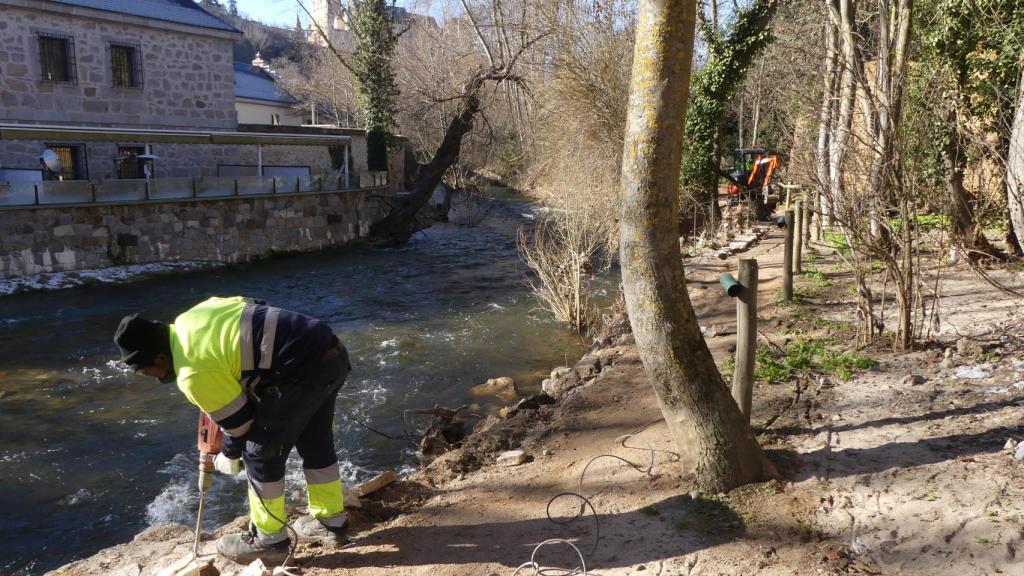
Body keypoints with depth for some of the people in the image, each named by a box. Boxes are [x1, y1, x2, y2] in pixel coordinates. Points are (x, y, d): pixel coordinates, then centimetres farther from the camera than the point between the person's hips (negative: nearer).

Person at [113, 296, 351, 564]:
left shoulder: (193, 373, -10)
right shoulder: (190, 319, 15)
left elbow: (238, 420, -1)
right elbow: (254, 308, 25)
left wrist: (229, 456, 21)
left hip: (302, 369, -10)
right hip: (332, 352, 10)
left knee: (260, 453, 7)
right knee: (316, 442, 23)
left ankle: (269, 540, 21)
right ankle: (330, 521, 38)